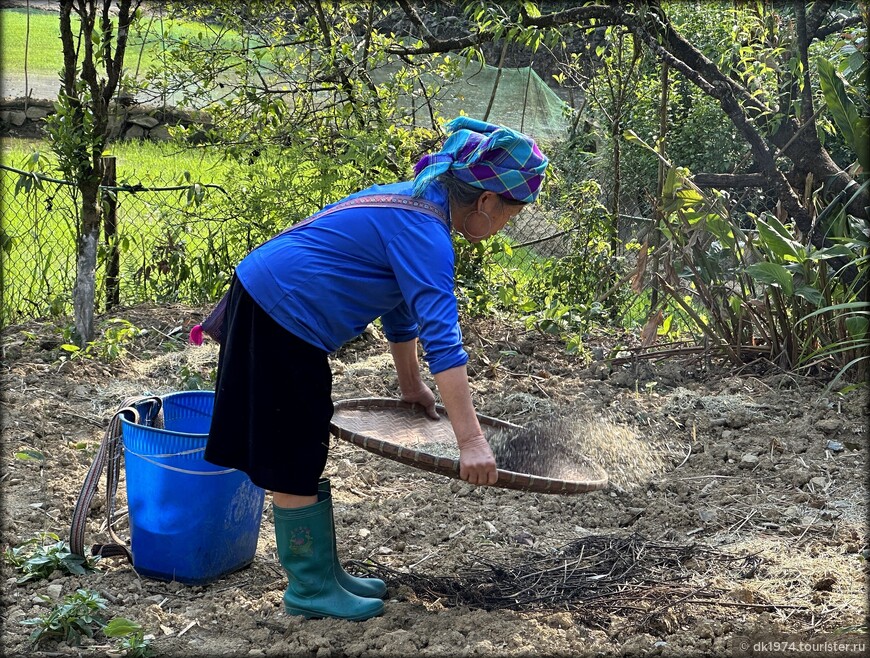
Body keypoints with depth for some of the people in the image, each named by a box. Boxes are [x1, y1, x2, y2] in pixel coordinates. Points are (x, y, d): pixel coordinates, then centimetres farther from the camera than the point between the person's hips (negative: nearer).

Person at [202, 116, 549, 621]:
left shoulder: (413, 201, 10)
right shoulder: (425, 234, -20)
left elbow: (401, 301, 22)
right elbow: (443, 339, -28)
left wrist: (412, 386, 28)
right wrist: (472, 442, -30)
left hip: (261, 298, 10)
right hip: (280, 317, -10)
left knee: (304, 452, 16)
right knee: (296, 461, 1)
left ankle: (324, 574, 27)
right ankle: (309, 589, 13)